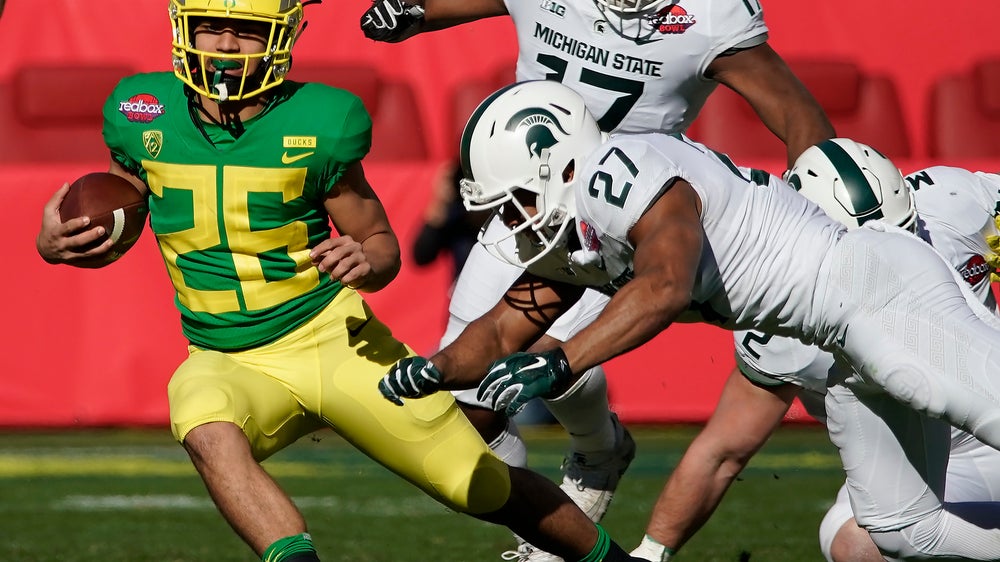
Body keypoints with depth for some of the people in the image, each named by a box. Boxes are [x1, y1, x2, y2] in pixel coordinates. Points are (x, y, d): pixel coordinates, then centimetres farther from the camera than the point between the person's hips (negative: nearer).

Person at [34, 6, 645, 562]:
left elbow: (382, 243, 1)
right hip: (229, 361, 1)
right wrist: (53, 243, -10)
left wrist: (367, 260, -24)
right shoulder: (142, 115, -7)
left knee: (487, 488, 3)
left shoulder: (317, 126, -12)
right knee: (209, 434, -38)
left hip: (335, 337, -1)